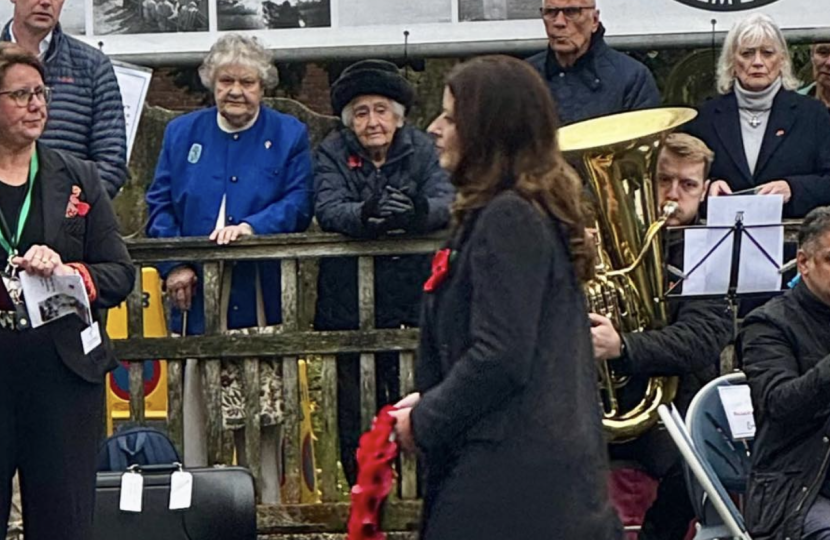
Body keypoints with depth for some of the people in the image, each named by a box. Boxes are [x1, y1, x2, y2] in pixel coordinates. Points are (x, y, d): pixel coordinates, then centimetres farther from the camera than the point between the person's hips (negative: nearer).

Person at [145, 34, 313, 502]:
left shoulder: (289, 135, 8)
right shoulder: (182, 134, 14)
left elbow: (298, 205, -2)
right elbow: (160, 205, 10)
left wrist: (252, 227, -19)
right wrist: (174, 266, -5)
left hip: (263, 300, -2)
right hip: (200, 298, 2)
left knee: (265, 415, -3)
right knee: (199, 417, 0)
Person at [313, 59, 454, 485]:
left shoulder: (422, 150, 6)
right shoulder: (332, 154, 5)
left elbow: (446, 203, -10)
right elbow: (327, 210, -13)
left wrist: (416, 212, -34)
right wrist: (366, 215, -35)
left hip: (413, 304, 0)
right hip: (348, 304, 0)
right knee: (355, 417, 1)